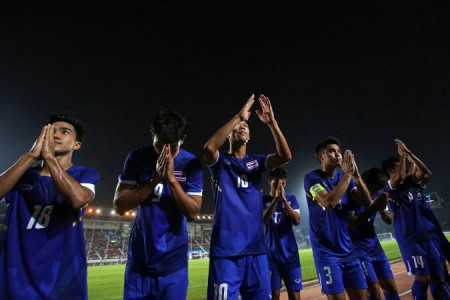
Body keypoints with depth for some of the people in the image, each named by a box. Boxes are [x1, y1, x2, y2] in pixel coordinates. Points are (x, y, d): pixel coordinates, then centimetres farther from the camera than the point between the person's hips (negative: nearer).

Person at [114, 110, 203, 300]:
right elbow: (120, 206, -13)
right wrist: (155, 179, -25)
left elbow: (193, 213, -15)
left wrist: (171, 178, -26)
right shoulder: (137, 158, -8)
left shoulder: (191, 164, -11)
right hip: (139, 257, 2)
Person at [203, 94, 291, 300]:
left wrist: (271, 123, -16)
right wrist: (237, 116, -19)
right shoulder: (219, 161, 3)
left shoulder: (256, 161, 11)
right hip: (225, 249, -3)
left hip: (255, 247, 4)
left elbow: (285, 156, -6)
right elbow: (209, 147, -21)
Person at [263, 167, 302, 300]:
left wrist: (284, 199, -18)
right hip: (271, 255, -1)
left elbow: (297, 221, -9)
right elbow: (263, 220, -17)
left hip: (290, 254, 2)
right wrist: (275, 199, -23)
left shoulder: (291, 198, 4)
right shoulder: (263, 200, -1)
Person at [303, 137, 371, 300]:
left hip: (347, 249, 6)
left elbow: (367, 202, -2)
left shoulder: (344, 177, 8)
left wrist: (356, 175, -15)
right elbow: (329, 201, -28)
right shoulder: (312, 177, -11)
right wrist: (348, 173, -22)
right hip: (326, 251, -6)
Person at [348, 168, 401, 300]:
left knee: (391, 287, 11)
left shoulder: (378, 194, 4)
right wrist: (374, 207, -26)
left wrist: (382, 209, -14)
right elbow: (351, 223, -25)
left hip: (375, 246, 7)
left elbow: (389, 221, 8)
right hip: (358, 248, -7)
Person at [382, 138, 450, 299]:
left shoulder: (412, 182, 12)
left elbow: (427, 173, -2)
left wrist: (409, 153, -2)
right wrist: (403, 154, -13)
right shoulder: (391, 186, -6)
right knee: (422, 278, -7)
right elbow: (399, 177, -26)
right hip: (409, 239, -6)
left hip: (426, 236, 6)